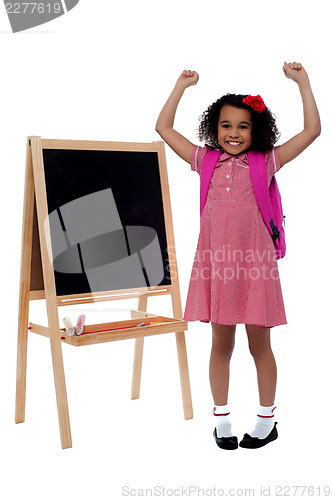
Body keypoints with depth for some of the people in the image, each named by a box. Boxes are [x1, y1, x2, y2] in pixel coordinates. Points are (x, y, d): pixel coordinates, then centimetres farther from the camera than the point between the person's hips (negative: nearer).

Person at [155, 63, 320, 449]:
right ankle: (222, 418, 27)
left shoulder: (266, 162, 3)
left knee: (259, 345, 10)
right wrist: (181, 85, 14)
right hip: (216, 262, 2)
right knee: (221, 344, 12)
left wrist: (302, 82, 2)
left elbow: (312, 130, 1)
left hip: (254, 263, -1)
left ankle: (267, 419, 28)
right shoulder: (206, 161, 8)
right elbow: (164, 127, 13)